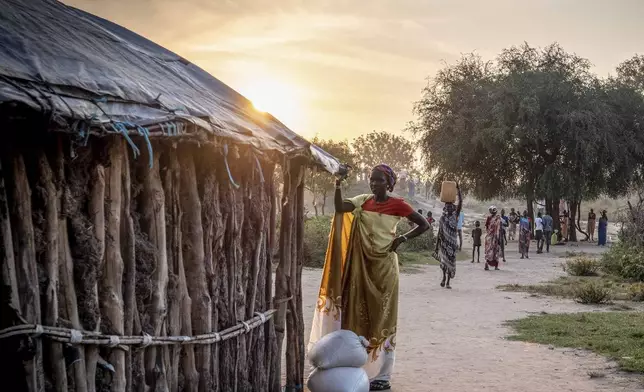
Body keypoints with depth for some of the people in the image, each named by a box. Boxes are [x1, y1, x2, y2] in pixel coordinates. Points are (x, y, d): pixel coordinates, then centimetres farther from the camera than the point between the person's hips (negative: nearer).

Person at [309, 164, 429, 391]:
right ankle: (361, 370, 19)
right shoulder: (363, 201, 5)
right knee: (360, 315, 9)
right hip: (362, 264, 5)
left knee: (381, 317, -1)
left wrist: (402, 238, -13)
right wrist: (338, 185, -22)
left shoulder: (397, 205, -7)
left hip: (384, 265, -5)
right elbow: (339, 208, -11)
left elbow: (424, 224, -5)